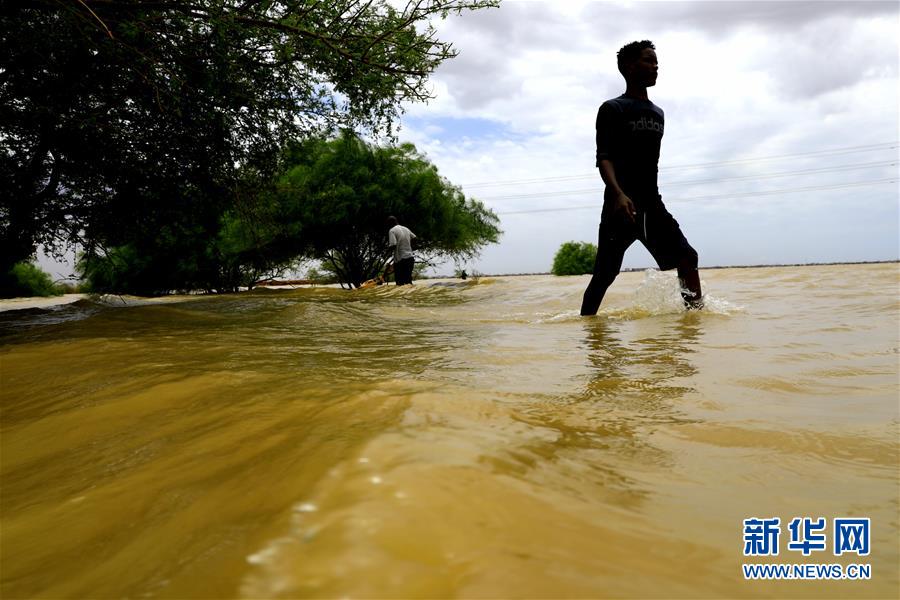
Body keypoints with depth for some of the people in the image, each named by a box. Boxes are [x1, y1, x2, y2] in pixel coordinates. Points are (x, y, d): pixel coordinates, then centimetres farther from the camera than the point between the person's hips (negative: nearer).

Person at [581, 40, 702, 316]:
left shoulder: (658, 113, 20)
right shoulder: (612, 109, -1)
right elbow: (604, 158, -13)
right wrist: (618, 194, -30)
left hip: (652, 204, 6)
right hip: (621, 204, -6)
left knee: (687, 258, -4)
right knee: (604, 274, -6)